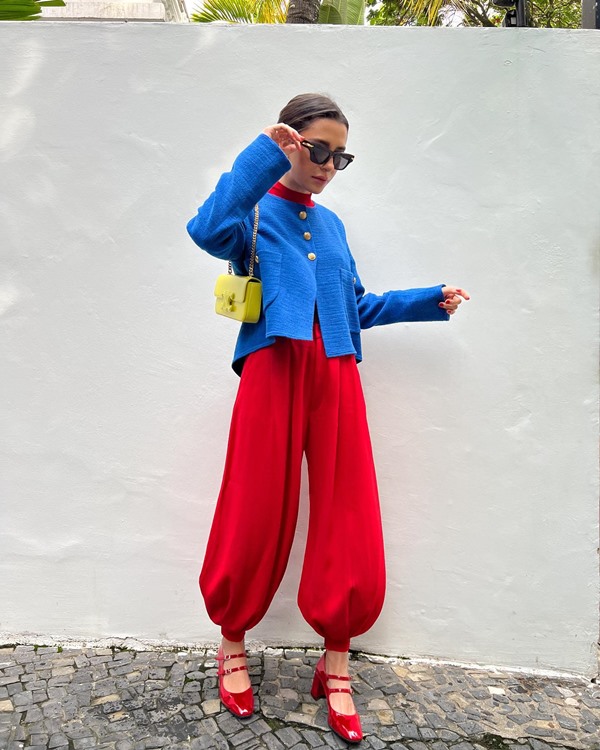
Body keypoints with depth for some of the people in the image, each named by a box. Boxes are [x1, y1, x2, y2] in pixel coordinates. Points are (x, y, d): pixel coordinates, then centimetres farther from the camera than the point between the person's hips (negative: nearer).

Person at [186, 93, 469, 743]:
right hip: (273, 370, -5)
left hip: (335, 375, 5)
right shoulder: (255, 210, 7)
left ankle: (335, 665, 22)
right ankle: (232, 645, 27)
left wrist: (427, 301, 21)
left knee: (349, 523, 4)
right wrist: (262, 157, -18)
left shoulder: (331, 225, 22)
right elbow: (209, 231, -18)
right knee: (257, 515, 2)